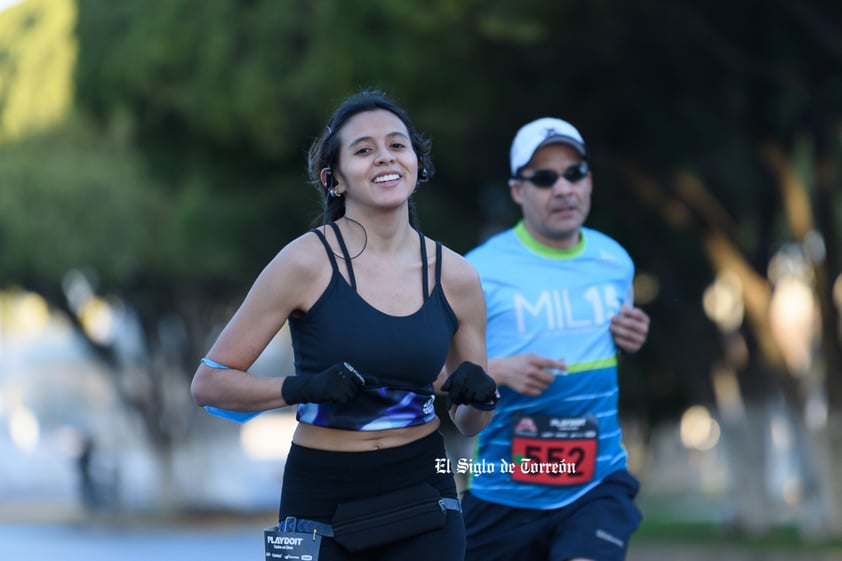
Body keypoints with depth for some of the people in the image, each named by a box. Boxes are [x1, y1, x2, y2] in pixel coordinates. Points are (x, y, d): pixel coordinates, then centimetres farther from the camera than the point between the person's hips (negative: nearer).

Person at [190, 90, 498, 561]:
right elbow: (209, 383, -8)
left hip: (422, 497, 2)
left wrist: (480, 397, -9)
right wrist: (303, 388, -22)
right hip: (322, 500, -2)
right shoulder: (307, 262, -9)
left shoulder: (455, 276, 1)